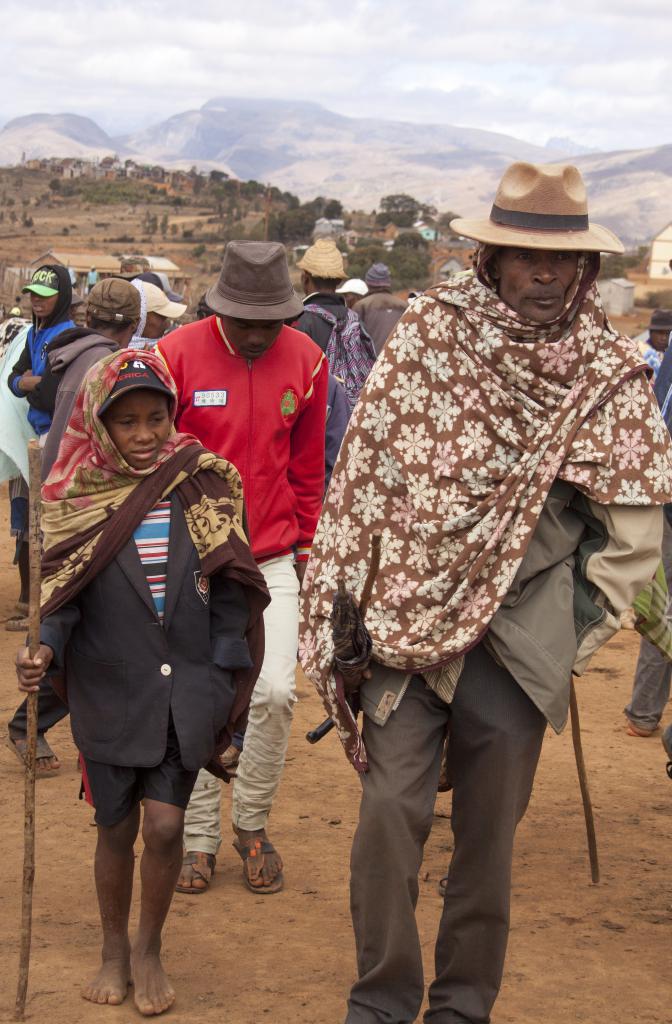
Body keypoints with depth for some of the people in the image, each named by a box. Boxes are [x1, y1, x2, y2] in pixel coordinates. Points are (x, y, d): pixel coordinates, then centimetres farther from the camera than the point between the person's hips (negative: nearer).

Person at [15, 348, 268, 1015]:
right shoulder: (76, 497, -2)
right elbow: (58, 592, -3)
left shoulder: (202, 486, -1)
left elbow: (227, 589, 3)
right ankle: (114, 951, 32)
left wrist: (224, 680, -1)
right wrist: (43, 651, -22)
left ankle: (149, 950, 19)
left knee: (164, 825, -5)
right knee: (116, 828, 11)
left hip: (185, 690, 0)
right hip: (108, 691, 0)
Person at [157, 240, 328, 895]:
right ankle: (199, 835, 19)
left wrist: (303, 545, 14)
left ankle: (253, 823, 14)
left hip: (273, 561, 2)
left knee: (275, 691, -8)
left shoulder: (305, 360, 0)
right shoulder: (178, 355, -9)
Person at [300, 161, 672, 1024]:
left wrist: (581, 624, 2)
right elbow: (364, 469, -3)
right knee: (389, 813, -7)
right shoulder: (427, 332, -3)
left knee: (489, 836, 9)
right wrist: (343, 609, -4)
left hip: (520, 643, 1)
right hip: (409, 619, -1)